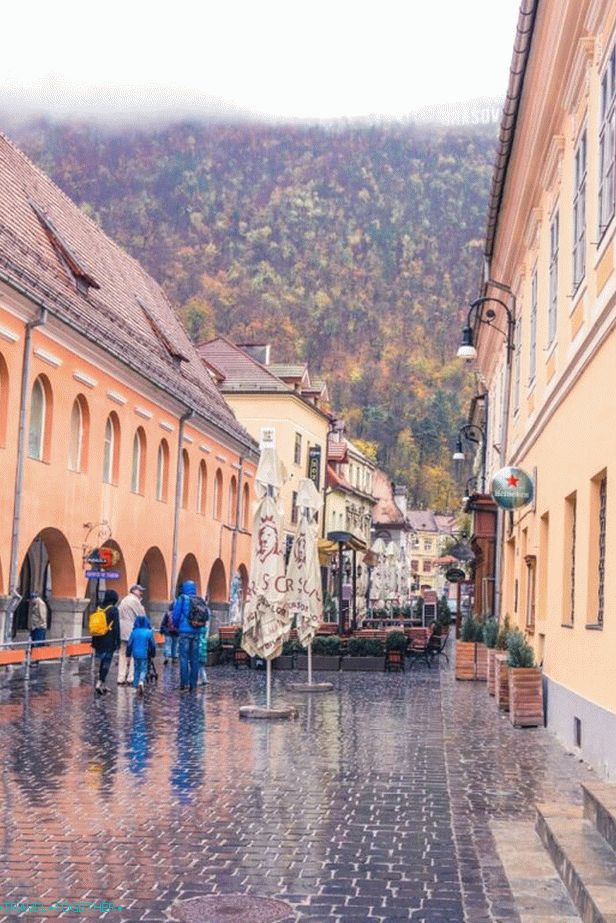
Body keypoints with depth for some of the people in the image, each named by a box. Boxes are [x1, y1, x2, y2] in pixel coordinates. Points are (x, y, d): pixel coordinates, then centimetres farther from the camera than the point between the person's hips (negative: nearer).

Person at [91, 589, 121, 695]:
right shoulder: (114, 610, -8)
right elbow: (116, 627, -11)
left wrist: (94, 642, 18)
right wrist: (117, 642, -6)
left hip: (99, 641, 6)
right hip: (109, 641, -6)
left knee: (102, 662, 14)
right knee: (106, 663, -3)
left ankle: (102, 685, 17)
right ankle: (100, 683, -15)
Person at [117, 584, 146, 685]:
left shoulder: (124, 600, 19)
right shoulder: (134, 600, -9)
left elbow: (120, 615, 18)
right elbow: (141, 615, -9)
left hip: (123, 631, 9)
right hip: (131, 631, -9)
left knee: (123, 654, 8)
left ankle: (121, 678, 7)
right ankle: (131, 677, -6)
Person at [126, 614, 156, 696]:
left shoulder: (134, 632, -3)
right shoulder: (149, 632, -6)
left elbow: (129, 644, 1)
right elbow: (152, 645, -1)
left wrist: (128, 655, 10)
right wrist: (153, 654, 11)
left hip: (136, 654, 2)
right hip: (145, 655, -2)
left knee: (136, 669, 17)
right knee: (144, 669, 5)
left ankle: (136, 686, 20)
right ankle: (141, 682, -21)